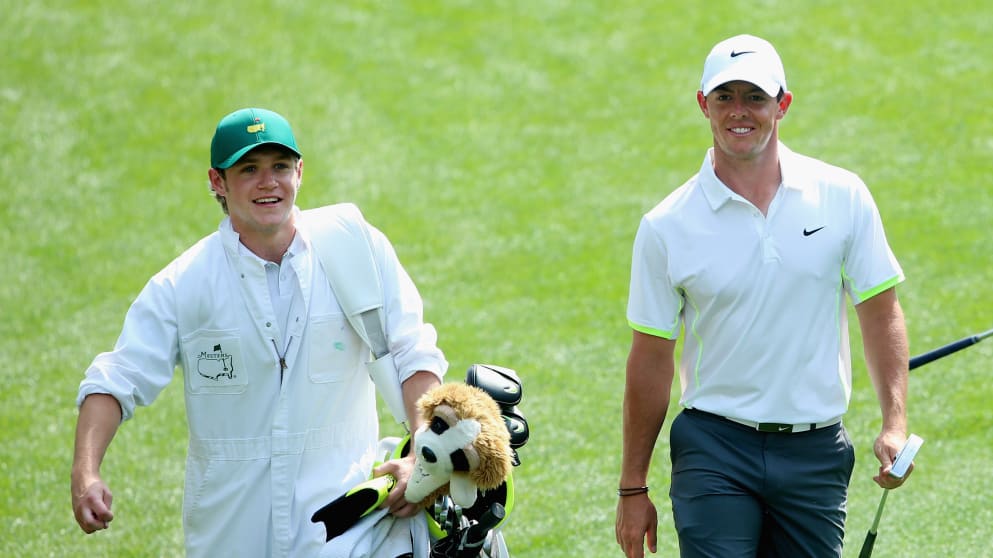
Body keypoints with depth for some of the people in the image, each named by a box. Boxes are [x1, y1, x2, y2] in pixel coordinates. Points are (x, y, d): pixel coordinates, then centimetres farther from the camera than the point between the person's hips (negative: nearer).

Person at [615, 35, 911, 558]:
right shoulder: (666, 226, -2)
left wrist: (894, 422, -6)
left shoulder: (843, 197, 1)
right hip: (714, 449, -1)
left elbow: (879, 311, 7)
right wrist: (632, 488, 4)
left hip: (815, 453, 2)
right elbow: (651, 359, 3)